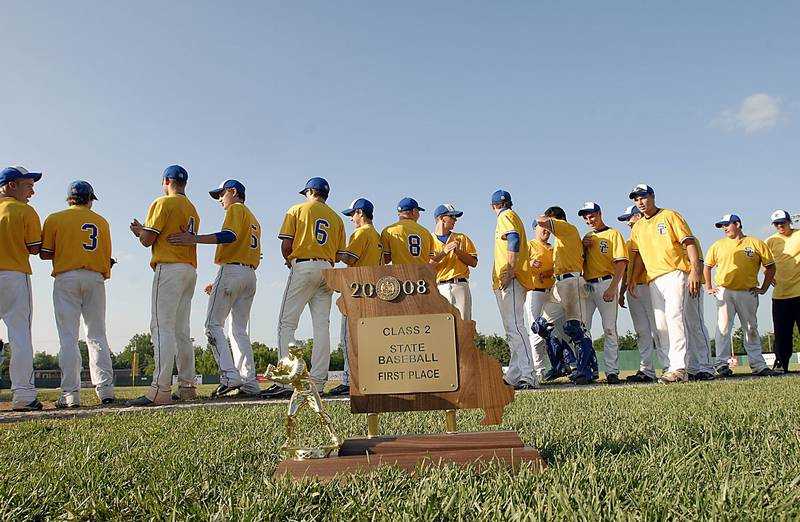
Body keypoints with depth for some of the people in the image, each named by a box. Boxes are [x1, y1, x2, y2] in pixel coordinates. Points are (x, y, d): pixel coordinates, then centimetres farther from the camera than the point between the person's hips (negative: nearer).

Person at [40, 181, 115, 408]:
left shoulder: (55, 219, 5)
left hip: (66, 278, -2)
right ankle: (105, 388, -1)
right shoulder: (101, 221, 13)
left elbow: (44, 253, 2)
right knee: (97, 335, 5)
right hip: (95, 279, 2)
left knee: (68, 337, -3)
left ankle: (70, 393, -5)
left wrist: (64, 252, 17)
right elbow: (107, 256, 9)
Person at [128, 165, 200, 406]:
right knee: (181, 331, 11)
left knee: (161, 328, -13)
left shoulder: (163, 203, -3)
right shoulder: (192, 209, 22)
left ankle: (160, 390, -20)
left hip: (169, 269, -8)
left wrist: (140, 230, 15)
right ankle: (187, 386, 11)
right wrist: (143, 232, 28)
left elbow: (148, 240, -8)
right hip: (190, 271, 9)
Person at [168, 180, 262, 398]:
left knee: (213, 324, -8)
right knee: (240, 329, 8)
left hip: (231, 270, -9)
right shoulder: (254, 219, 27)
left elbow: (230, 235, -19)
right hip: (251, 274, 9)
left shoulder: (236, 208, 2)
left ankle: (230, 375, -20)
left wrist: (195, 239, -26)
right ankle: (249, 382, 2)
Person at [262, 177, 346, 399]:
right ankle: (317, 382, 1)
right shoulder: (336, 217, 19)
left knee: (287, 323, -5)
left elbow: (286, 244, -2)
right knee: (322, 326, 3)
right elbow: (339, 254, 12)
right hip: (328, 269, 5)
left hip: (303, 267, -5)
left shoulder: (297, 210, 6)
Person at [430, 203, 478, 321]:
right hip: (439, 288, -2)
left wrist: (457, 251, -2)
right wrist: (444, 252, -10)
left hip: (461, 286, 2)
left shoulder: (462, 238, 19)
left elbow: (473, 262, 11)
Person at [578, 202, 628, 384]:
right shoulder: (587, 237, 22)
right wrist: (583, 247, 3)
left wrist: (613, 287, -18)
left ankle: (612, 371, -3)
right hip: (586, 285, 6)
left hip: (605, 284, -6)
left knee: (609, 330, -6)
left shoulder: (613, 234, 2)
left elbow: (621, 263, -8)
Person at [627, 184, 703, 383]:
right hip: (654, 280, 7)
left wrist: (695, 270, -16)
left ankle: (679, 368, -20)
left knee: (674, 318, -17)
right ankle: (672, 366, 9)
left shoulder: (670, 216, 2)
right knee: (661, 325, 4)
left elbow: (689, 242, -5)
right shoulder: (638, 227, 20)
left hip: (675, 275, -7)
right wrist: (633, 280, 14)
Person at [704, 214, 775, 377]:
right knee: (723, 328, -9)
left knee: (751, 330, 6)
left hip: (748, 293, 0)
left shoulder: (756, 244, 6)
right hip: (724, 292, 0)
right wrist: (709, 287, 11)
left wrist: (764, 288, 4)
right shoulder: (718, 245, 11)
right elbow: (707, 266, 19)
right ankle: (722, 364, -8)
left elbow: (770, 266, 9)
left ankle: (758, 365, 13)